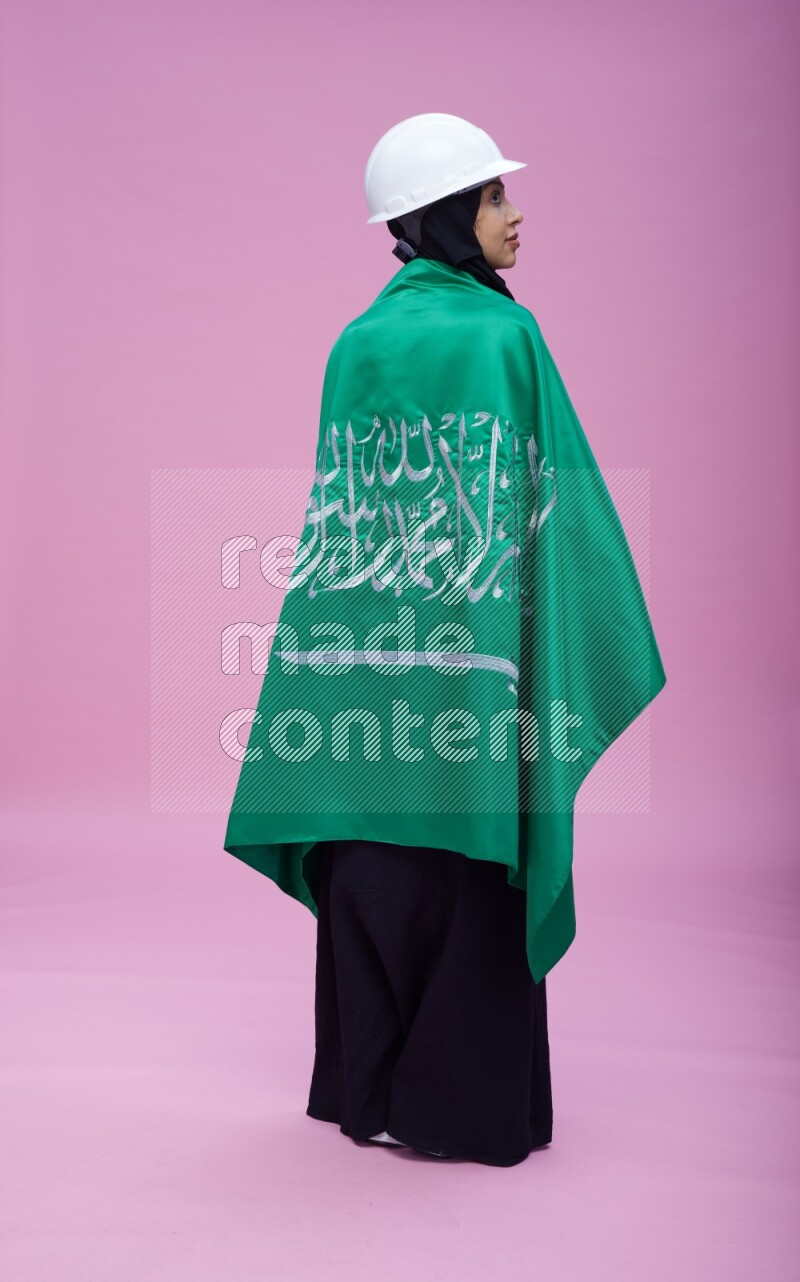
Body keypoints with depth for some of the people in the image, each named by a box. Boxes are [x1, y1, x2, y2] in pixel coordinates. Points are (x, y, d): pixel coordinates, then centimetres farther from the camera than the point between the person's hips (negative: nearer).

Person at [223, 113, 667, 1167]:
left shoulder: (357, 342, 9)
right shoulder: (503, 333, -8)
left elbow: (338, 513, 10)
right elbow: (552, 503, -9)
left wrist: (367, 609, 17)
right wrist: (577, 652, -2)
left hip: (368, 652, 6)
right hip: (472, 652, -5)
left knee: (375, 872, 12)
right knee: (469, 871, 4)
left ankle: (369, 1092, 25)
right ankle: (463, 1105, 15)